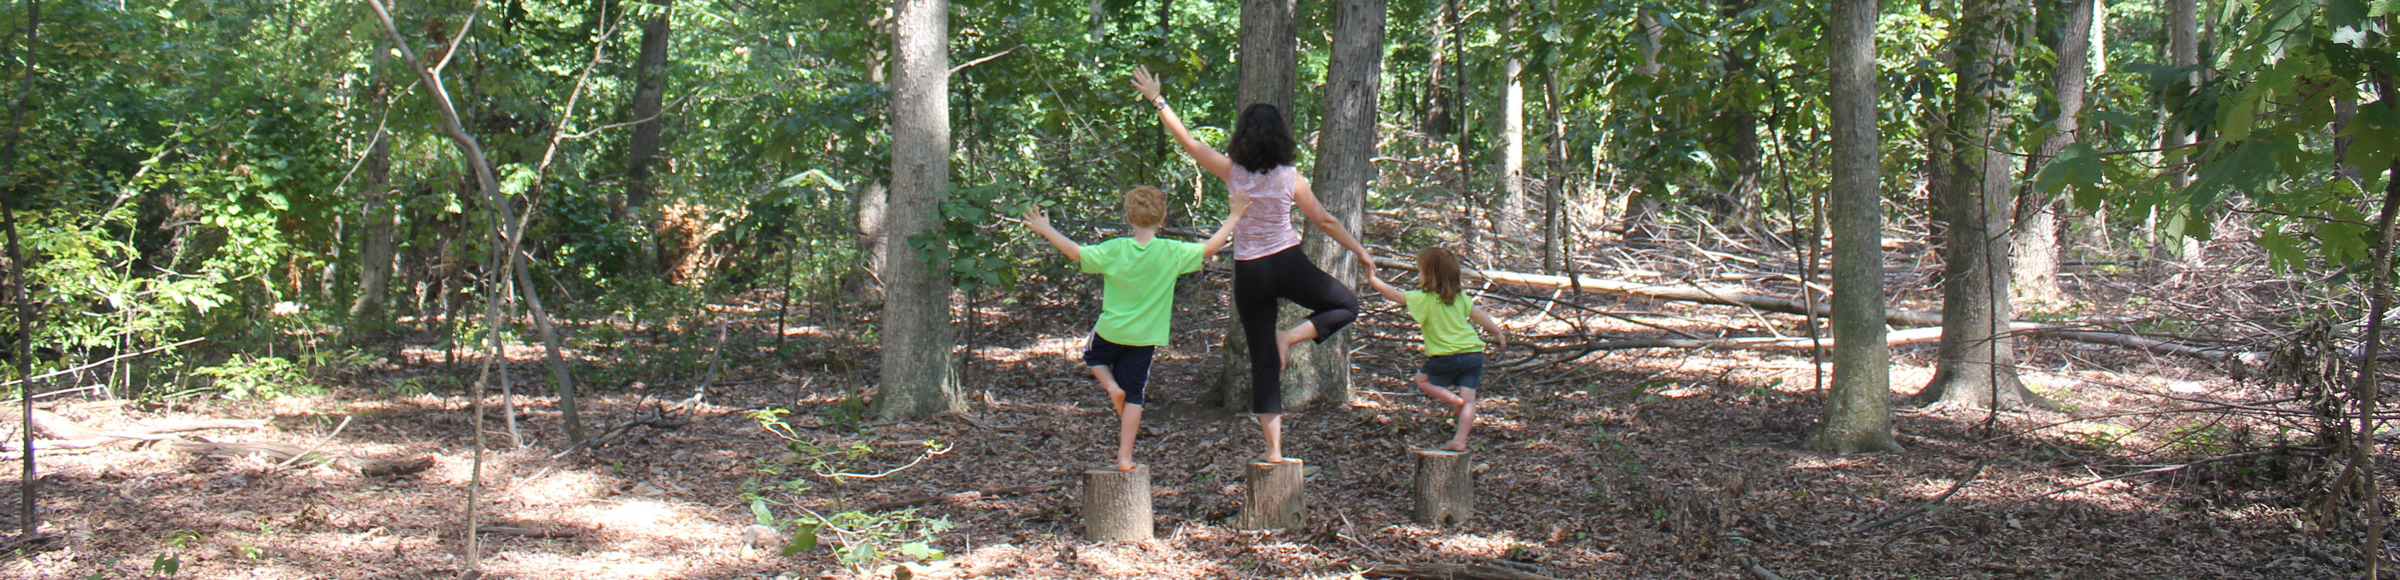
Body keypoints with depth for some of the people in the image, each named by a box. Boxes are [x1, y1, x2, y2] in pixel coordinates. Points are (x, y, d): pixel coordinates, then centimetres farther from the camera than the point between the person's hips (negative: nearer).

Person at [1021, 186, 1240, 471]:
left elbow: (1077, 253, -12)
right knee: (1134, 395, 8)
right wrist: (1233, 218, 8)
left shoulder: (1114, 250, -13)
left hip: (1111, 332, -1)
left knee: (1093, 356, 32)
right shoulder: (1173, 252, -11)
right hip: (1144, 337, 1)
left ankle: (1111, 386, 5)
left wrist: (1046, 230, -1)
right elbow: (1210, 248, -4)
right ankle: (1125, 457, 6)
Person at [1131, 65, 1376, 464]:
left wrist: (1157, 101, 12)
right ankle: (1290, 337, -3)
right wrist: (1360, 251, 15)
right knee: (1346, 305, 20)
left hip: (1248, 274, 2)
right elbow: (1324, 221, 2)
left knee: (1263, 360, 8)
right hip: (1288, 266, -2)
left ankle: (1273, 448, 5)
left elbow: (1187, 141, 1)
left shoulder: (1232, 172, -5)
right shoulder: (1291, 179, -6)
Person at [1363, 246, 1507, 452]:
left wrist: (1373, 280, 7)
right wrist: (1498, 332, 21)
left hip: (1447, 357, -5)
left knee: (1422, 379, 18)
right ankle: (1460, 441, 1)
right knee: (1468, 398, 6)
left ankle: (1452, 399, -2)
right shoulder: (1460, 297, 9)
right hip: (1474, 352, 5)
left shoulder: (1424, 298, -7)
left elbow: (1394, 294, -4)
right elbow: (1478, 314, 10)